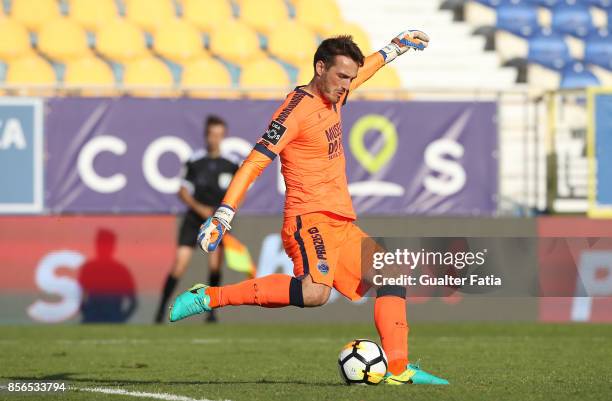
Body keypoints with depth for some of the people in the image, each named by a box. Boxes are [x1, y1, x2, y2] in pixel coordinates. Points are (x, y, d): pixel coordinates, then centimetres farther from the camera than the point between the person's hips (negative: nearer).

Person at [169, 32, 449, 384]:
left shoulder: (333, 97, 13)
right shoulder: (297, 109, -13)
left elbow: (362, 70, 38)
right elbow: (254, 164, -18)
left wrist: (395, 48, 45)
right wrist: (223, 217, -24)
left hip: (341, 224, 10)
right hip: (310, 219, -10)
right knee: (315, 292, -32)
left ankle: (399, 370, 11)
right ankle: (208, 297, -25)